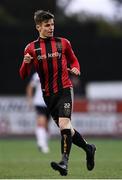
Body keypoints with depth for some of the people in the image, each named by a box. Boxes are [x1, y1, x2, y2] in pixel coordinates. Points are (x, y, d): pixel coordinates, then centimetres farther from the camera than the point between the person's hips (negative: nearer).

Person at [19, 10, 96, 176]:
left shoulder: (63, 43, 4)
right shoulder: (31, 48, 4)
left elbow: (73, 60, 19)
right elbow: (23, 76, 3)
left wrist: (75, 69, -5)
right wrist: (26, 63, -18)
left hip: (64, 89, -3)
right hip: (48, 94, 3)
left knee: (64, 123, -21)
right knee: (65, 129, 9)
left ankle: (64, 163, -27)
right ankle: (88, 148, 32)